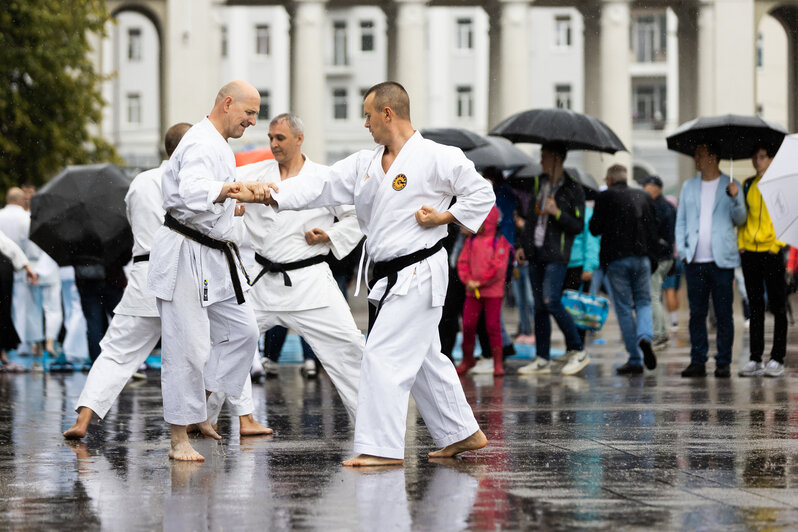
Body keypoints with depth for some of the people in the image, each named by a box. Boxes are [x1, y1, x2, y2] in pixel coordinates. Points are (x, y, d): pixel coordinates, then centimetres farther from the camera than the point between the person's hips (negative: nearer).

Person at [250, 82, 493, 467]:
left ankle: (383, 447, -10)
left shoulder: (437, 158, -12)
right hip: (391, 276, 9)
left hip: (418, 272, -9)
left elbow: (482, 193, -7)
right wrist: (276, 196, -9)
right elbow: (321, 187, 3)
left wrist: (444, 216, -16)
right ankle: (462, 434, 29)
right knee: (423, 360, 17)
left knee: (384, 356, -13)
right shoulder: (364, 164, 10)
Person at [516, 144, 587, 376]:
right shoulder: (540, 184, 15)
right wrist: (524, 245, 15)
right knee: (539, 307, 6)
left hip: (556, 255, -7)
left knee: (550, 301, -17)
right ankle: (542, 360, 10)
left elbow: (578, 226, -6)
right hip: (536, 254, 7)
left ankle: (577, 351, -4)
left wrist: (557, 213, -19)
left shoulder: (572, 189, -5)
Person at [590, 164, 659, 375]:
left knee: (624, 307, 3)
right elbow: (654, 229, 10)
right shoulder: (644, 197, 10)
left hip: (616, 257, -3)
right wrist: (652, 258, 14)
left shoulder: (606, 196, -4)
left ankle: (635, 360, 1)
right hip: (642, 257, 3)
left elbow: (595, 229, -3)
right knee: (643, 302, 13)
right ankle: (645, 336, -18)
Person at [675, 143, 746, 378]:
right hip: (695, 261, 3)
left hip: (721, 260, -3)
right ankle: (698, 361, 9)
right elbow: (681, 220, 15)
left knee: (723, 314, 0)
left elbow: (740, 220, 2)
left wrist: (735, 198, -17)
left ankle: (723, 363, 5)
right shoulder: (689, 186, 15)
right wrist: (682, 250, 4)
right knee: (696, 313, 4)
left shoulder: (731, 185, 5)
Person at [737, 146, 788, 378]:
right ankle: (755, 359, 10)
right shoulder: (748, 184, 13)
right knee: (755, 306, 7)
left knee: (777, 306, 0)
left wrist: (778, 244, -13)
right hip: (750, 251, 5)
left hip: (772, 251, -5)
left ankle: (777, 360, 2)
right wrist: (741, 242, 5)